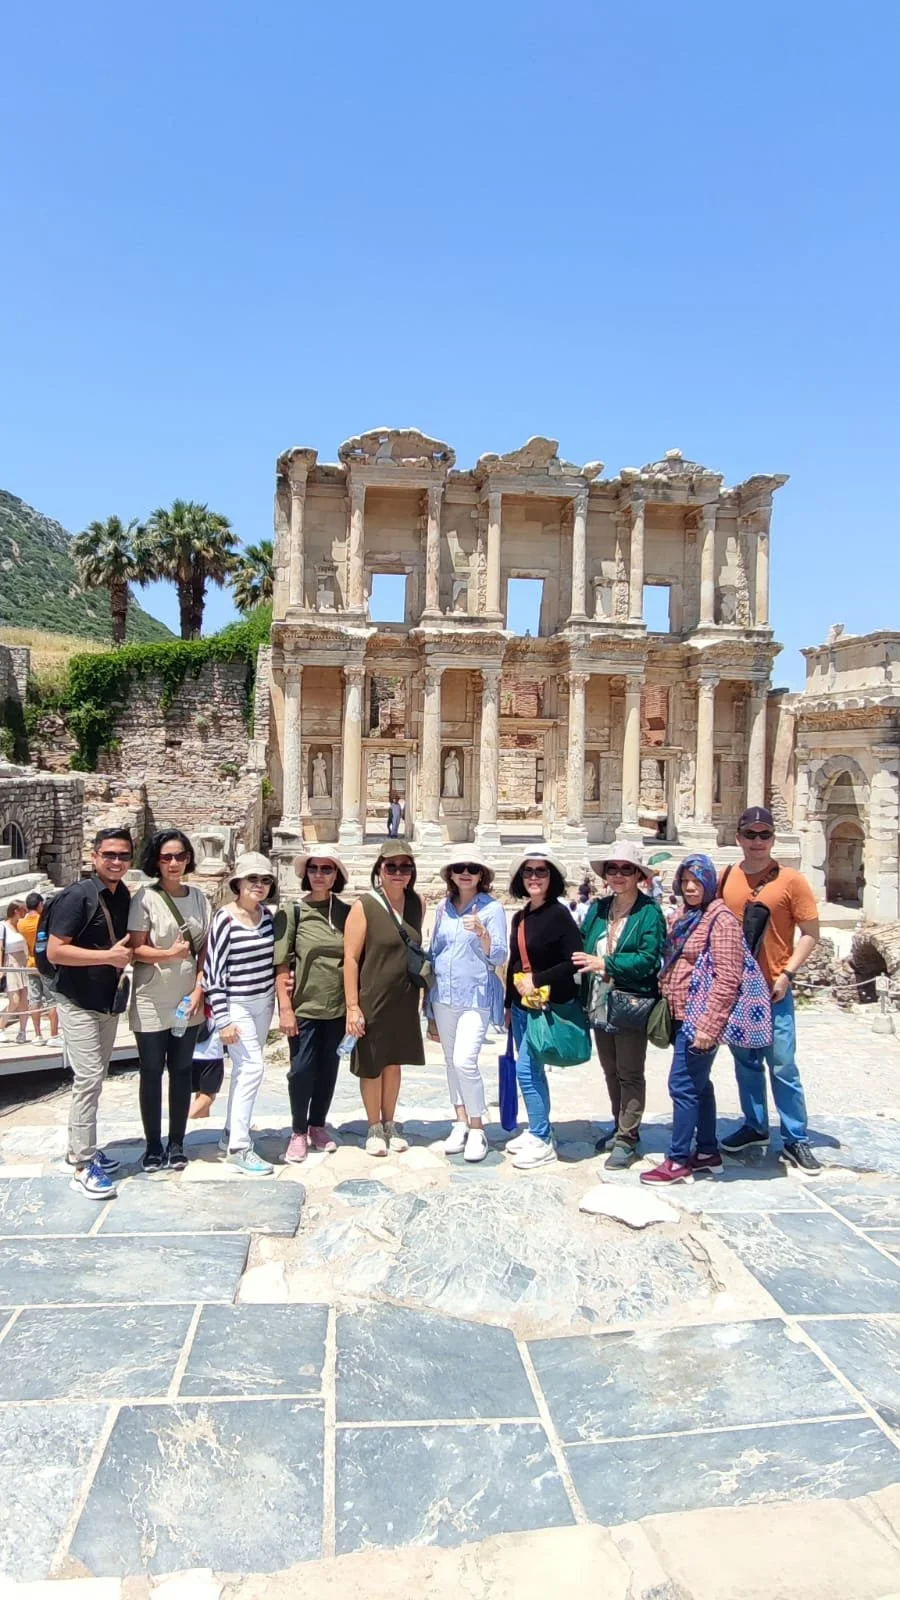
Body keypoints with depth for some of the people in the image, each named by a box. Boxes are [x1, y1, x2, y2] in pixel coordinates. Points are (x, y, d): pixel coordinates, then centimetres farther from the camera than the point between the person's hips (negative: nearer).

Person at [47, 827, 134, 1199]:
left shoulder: (124, 896, 5)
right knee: (88, 1078, -9)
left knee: (95, 1078, 15)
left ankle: (80, 1149, 29)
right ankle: (83, 1167, -1)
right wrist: (108, 956, -25)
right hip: (79, 1003, -8)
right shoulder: (78, 896, -17)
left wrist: (126, 959, 2)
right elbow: (54, 951, -22)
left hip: (109, 1001, 8)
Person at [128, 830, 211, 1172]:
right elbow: (135, 950, -10)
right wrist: (170, 954, -26)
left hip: (188, 1001, 3)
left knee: (181, 1071, 10)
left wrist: (199, 988, -5)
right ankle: (153, 1146, 18)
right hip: (152, 1003, -3)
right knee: (151, 1073, 6)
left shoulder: (199, 897, 4)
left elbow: (205, 948, 6)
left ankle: (176, 1144, 20)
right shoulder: (145, 897, -8)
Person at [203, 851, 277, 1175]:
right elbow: (213, 972, -15)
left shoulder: (268, 915, 3)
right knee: (253, 1066, -12)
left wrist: (277, 1000, 13)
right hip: (236, 1006, -7)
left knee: (244, 1069, 14)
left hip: (263, 1003, 7)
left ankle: (231, 1135, 27)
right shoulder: (225, 919, -15)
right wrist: (223, 1020, -17)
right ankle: (239, 1147, -3)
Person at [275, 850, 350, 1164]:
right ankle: (298, 1132, 20)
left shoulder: (346, 912, 3)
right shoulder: (292, 912, -5)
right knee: (302, 1070, 2)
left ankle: (318, 1125, 30)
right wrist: (285, 1007, -11)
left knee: (328, 1070, 12)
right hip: (304, 1007, -3)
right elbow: (281, 965, -7)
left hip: (337, 1006, 3)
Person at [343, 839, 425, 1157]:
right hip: (371, 1000, -4)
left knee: (393, 1062, 17)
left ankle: (390, 1123, 34)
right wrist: (352, 1006, -16)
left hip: (405, 1000, 4)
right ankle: (374, 1127, 27)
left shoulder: (417, 904, 2)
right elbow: (350, 958, -13)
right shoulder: (364, 906, -13)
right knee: (371, 1065, 9)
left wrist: (423, 992, 13)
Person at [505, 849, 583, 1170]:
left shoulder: (559, 914, -13)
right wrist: (508, 1004, 18)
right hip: (521, 1005, 7)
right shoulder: (519, 917, 9)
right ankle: (537, 1130, 26)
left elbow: (575, 961, -19)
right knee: (531, 1069, 13)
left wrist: (537, 980, -19)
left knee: (526, 1069, -8)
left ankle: (542, 1142, 4)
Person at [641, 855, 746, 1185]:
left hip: (700, 1019, -9)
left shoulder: (720, 920, -13)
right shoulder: (683, 919, 13)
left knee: (683, 1085, -4)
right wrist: (668, 1014, 14)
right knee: (698, 1084, 16)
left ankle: (677, 1162, 5)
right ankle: (707, 1152, 28)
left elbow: (727, 978, -19)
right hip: (681, 1017, 9)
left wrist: (707, 1026, -22)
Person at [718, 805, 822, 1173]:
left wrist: (787, 973, -13)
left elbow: (810, 933, -5)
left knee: (783, 1068, 0)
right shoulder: (725, 878, 4)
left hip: (773, 991, -4)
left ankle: (796, 1140, 14)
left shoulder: (790, 880, -7)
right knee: (745, 1064, 16)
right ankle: (755, 1127, 31)